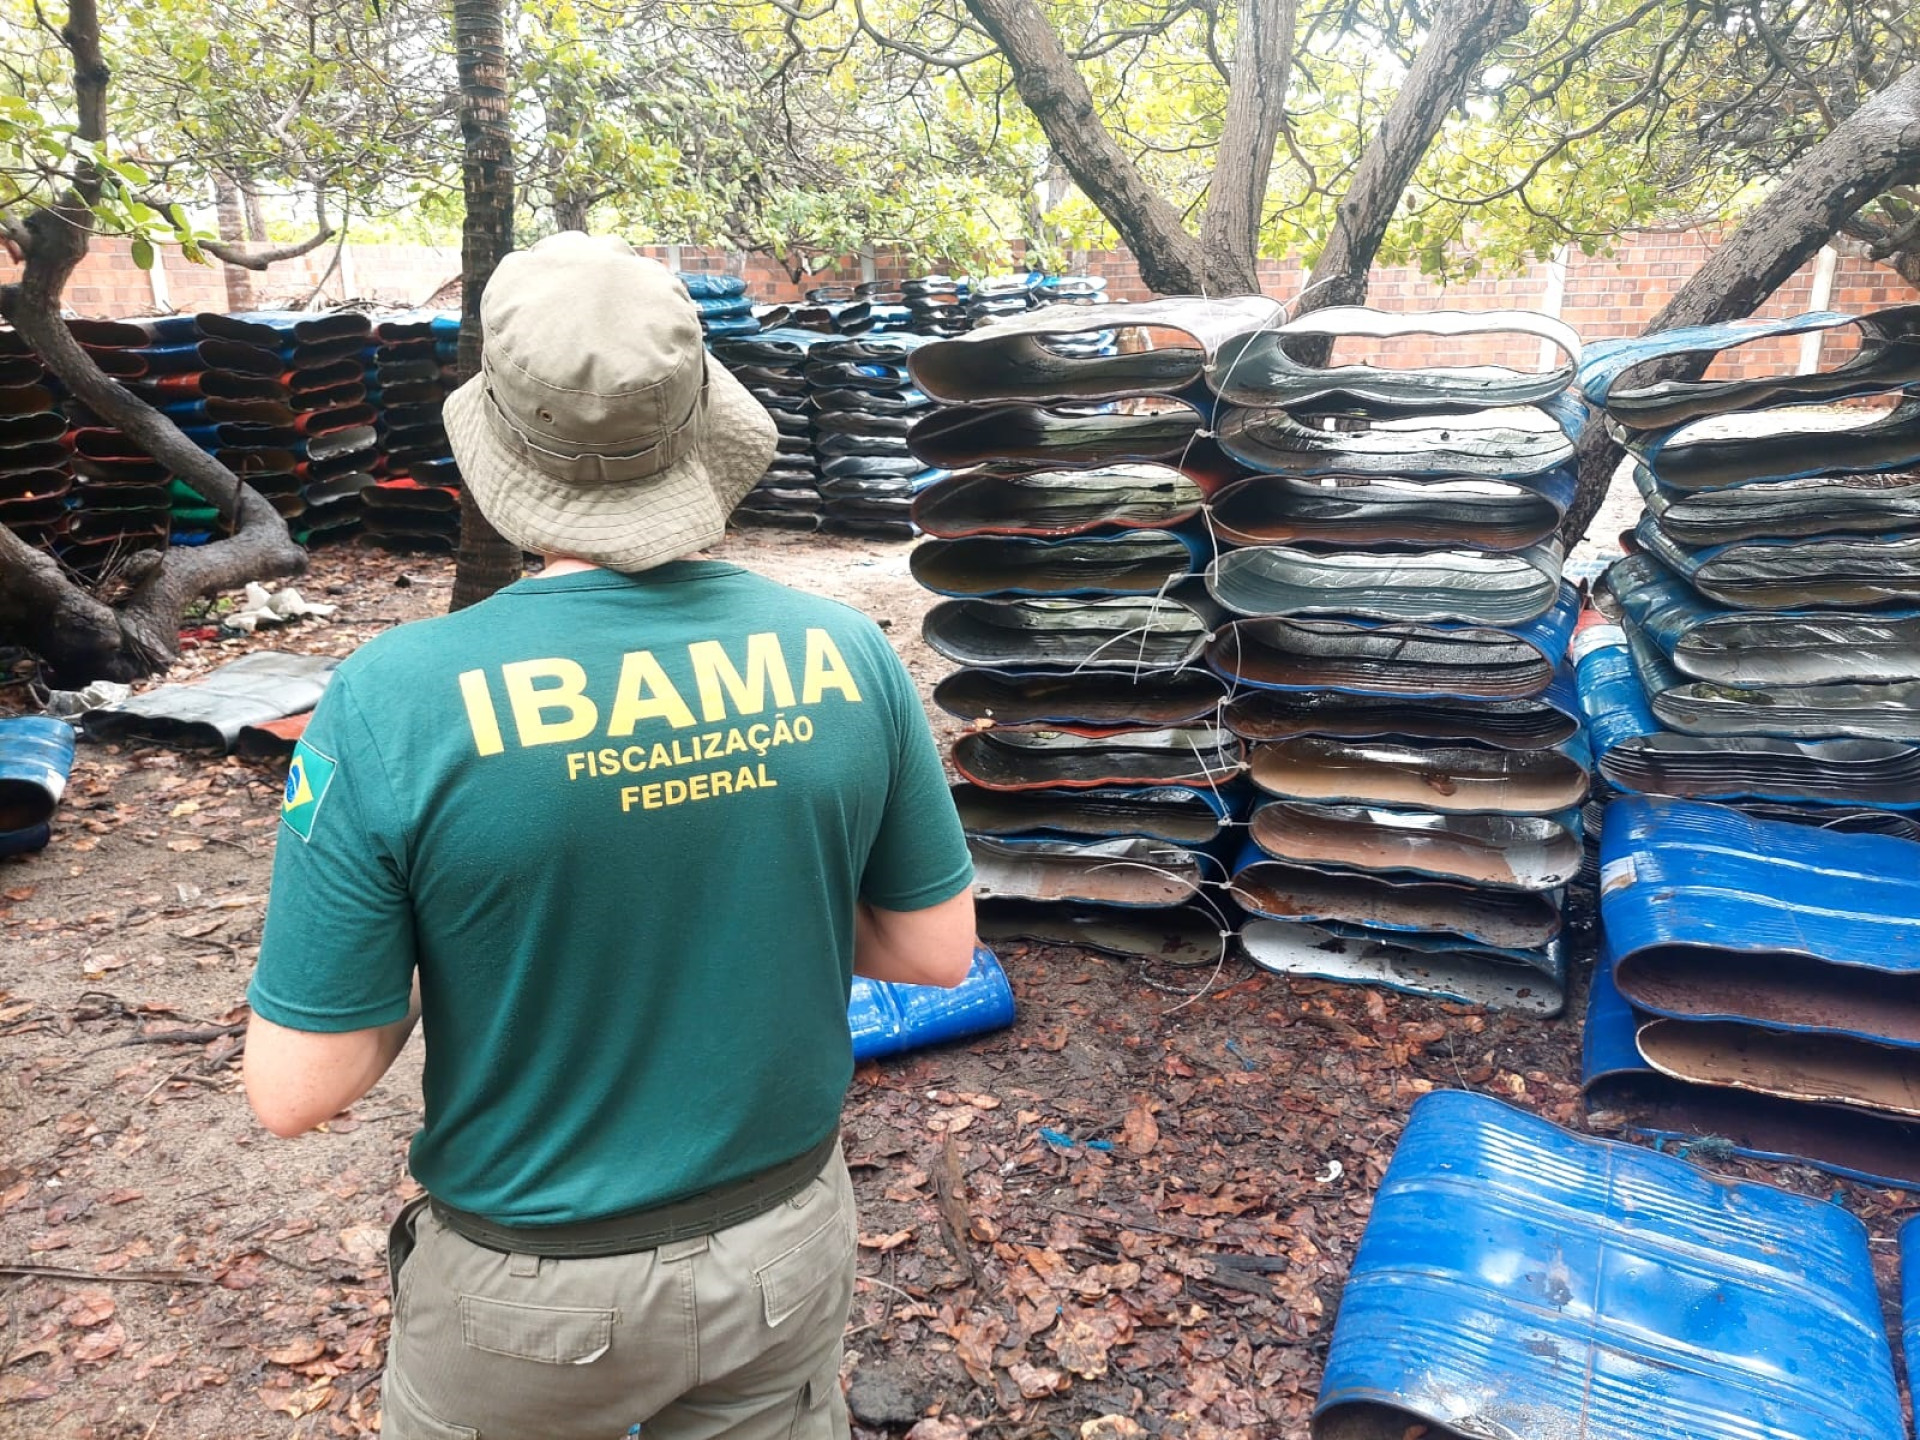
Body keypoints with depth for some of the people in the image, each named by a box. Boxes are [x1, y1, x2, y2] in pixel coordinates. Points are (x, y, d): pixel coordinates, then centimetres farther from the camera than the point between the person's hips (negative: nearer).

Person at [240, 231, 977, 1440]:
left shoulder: (395, 700, -24)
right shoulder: (845, 651, -15)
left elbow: (298, 1088, -17)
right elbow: (938, 949, -4)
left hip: (537, 1285, -2)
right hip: (787, 1246, 3)